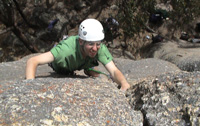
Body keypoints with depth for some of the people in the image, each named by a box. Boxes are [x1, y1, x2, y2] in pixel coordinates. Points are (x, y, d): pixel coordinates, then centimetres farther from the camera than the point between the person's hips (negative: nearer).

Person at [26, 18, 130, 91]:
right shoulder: (67, 48, -52)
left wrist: (124, 83, -68)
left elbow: (114, 71, -45)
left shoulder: (100, 48, -41)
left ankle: (86, 70, 24)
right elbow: (32, 61, -56)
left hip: (84, 62, 2)